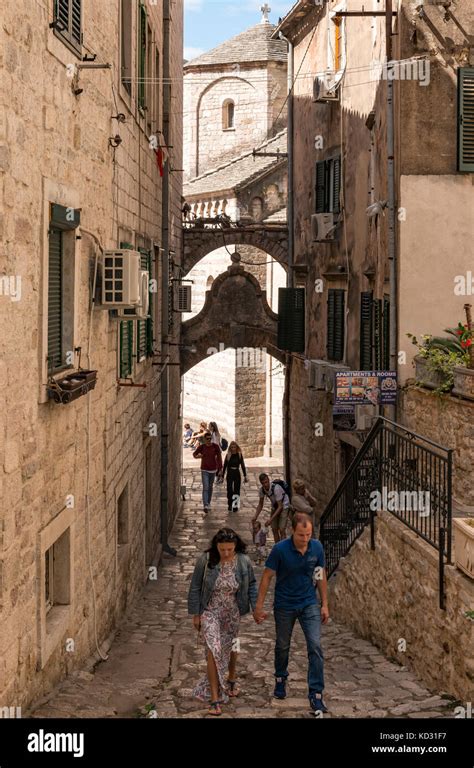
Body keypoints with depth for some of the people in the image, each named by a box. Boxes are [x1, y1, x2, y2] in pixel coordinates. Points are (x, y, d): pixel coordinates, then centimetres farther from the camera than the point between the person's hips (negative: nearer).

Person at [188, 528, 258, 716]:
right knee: (214, 650, -13)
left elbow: (251, 585, 3)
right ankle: (214, 698, -8)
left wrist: (255, 608, -1)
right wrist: (195, 614, -4)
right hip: (211, 612, -2)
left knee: (231, 647, 21)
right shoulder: (205, 561, -19)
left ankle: (231, 679, 49)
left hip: (233, 614, 3)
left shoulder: (243, 562, -13)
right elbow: (195, 588, -8)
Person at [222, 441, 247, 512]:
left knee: (236, 490, 2)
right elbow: (225, 466, 3)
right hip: (230, 474, -1)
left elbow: (242, 465, 4)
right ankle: (229, 506, 12)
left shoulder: (239, 455, 0)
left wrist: (245, 476, 2)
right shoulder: (228, 455, -2)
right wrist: (222, 476, 3)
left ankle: (236, 506, 8)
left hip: (237, 474, 1)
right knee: (229, 490, 0)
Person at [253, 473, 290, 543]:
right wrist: (255, 516, -10)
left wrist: (271, 519, -33)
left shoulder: (276, 488, -33)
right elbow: (260, 504, 2)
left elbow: (280, 506, -29)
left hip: (284, 506, -6)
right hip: (274, 507, 6)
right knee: (274, 529, 4)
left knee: (281, 530, -15)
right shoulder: (262, 489, -14)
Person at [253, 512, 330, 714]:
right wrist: (259, 607, -9)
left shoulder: (317, 548, -11)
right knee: (283, 646, 16)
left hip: (309, 604, 1)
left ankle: (315, 694, -7)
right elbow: (267, 577, -11)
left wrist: (325, 604, 3)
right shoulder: (280, 550, -20)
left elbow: (321, 576, 2)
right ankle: (280, 679, 43)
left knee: (315, 647, -10)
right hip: (284, 605, -1)